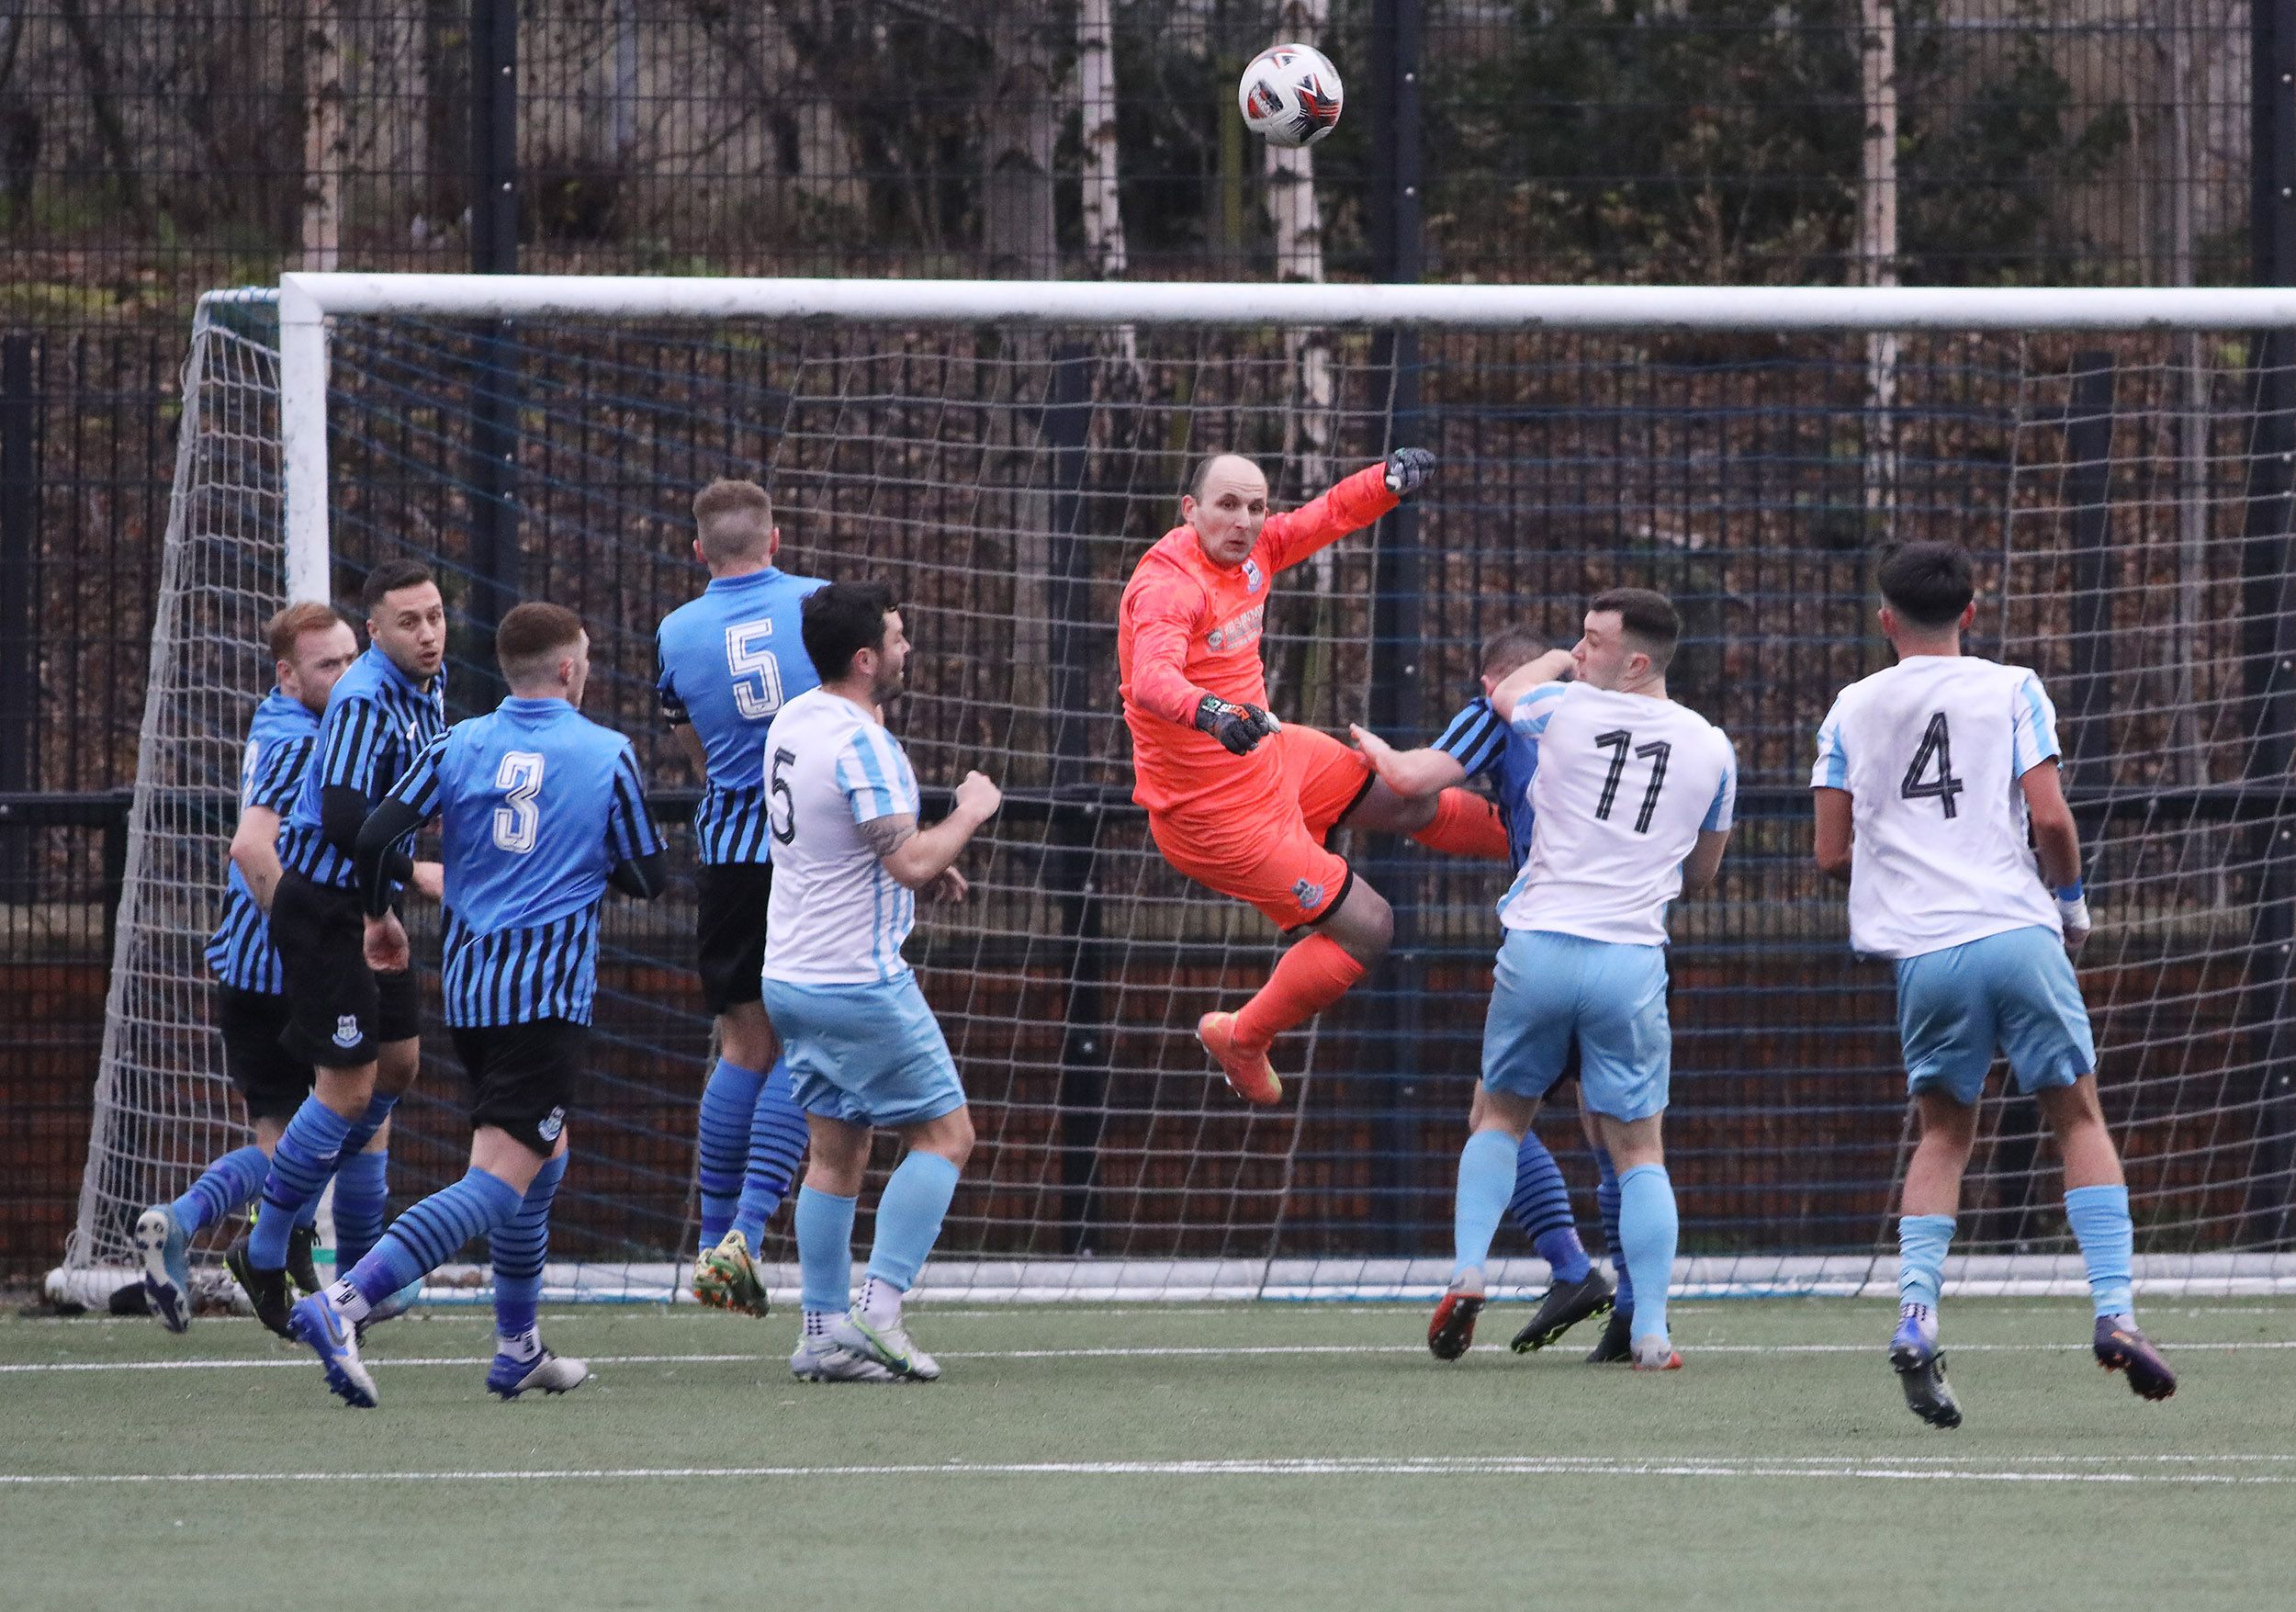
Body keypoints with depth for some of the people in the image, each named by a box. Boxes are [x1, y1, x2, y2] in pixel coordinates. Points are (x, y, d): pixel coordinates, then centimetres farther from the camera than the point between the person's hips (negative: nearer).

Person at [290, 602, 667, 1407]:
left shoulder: (460, 746, 3)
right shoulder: (607, 754, -3)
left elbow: (375, 835, -6)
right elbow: (649, 877, 2)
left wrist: (378, 917, 13)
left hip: (467, 984, 6)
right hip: (549, 992, -6)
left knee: (544, 1158, 25)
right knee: (500, 1181, -12)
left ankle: (519, 1349, 27)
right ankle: (344, 1302, -31)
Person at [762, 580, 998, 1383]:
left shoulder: (793, 721, 9)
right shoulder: (859, 741, -21)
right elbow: (910, 861, -25)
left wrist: (923, 869, 13)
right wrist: (970, 811, -8)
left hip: (793, 977, 9)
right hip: (859, 983, -9)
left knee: (836, 1150, 12)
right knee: (944, 1134, 0)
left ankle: (823, 1332, 8)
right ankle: (878, 1309, -9)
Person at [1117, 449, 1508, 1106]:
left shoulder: (1248, 549, -5)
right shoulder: (1168, 586, -30)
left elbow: (1331, 515, 10)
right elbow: (1151, 680, -48)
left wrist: (1389, 480, -11)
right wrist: (1209, 713, -68)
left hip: (1271, 756, 9)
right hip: (1215, 810, -9)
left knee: (1408, 801, 27)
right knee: (1366, 927, -4)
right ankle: (1242, 1041, 15)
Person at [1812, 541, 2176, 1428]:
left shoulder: (1853, 709, 12)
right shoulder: (2012, 691, 5)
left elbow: (1832, 853, 11)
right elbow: (2050, 818, -5)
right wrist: (2072, 902, 13)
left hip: (1923, 952, 2)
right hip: (2019, 934, -2)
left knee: (1943, 1133, 16)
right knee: (2078, 1117, 10)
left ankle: (1916, 1317, -5)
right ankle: (2114, 1312, -5)